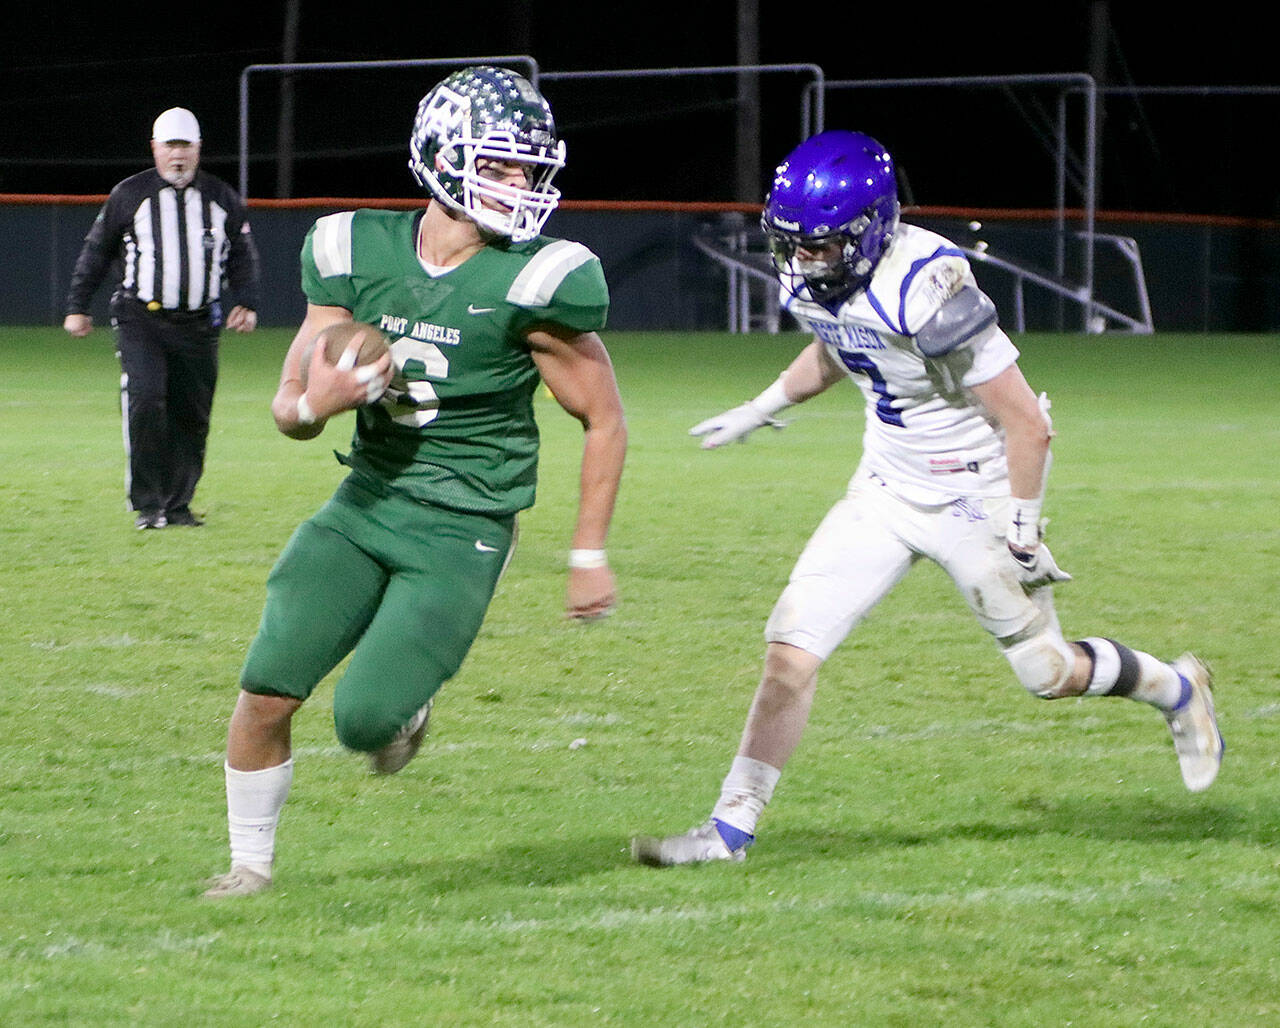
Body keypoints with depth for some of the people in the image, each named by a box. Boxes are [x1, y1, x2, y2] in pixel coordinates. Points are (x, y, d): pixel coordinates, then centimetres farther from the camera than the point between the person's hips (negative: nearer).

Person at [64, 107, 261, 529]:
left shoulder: (222, 199, 10)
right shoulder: (128, 195, 4)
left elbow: (243, 256, 16)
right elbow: (96, 252, 10)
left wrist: (247, 303, 1)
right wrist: (77, 307, 7)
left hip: (197, 327, 3)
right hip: (140, 320, -3)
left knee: (191, 415, 2)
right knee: (145, 402, -19)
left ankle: (177, 502, 15)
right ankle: (147, 504, -13)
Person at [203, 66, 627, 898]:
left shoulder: (534, 283, -13)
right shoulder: (358, 255, -1)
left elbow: (604, 420, -3)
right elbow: (289, 408, 6)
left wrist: (590, 555, -2)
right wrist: (316, 403, -19)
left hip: (460, 533, -4)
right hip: (364, 507, 4)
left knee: (365, 718, -15)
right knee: (267, 694, -3)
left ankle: (405, 714, 23)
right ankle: (251, 861, 20)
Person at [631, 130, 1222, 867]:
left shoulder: (927, 290, -31)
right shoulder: (813, 280, -8)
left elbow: (1027, 423, -25)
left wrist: (1021, 530, -20)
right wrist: (764, 410, 21)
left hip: (975, 496, -6)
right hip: (885, 492, 6)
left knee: (1048, 674, 10)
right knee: (792, 651, -5)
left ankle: (1177, 690, 39)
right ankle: (732, 827, 5)